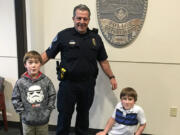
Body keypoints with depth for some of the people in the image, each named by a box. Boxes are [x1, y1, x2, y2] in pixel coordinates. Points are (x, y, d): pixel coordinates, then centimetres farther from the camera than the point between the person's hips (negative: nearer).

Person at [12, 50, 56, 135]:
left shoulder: (46, 81, -9)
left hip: (43, 119, 0)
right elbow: (15, 99, -3)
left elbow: (52, 96, -1)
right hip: (27, 120, 0)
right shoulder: (20, 82, -10)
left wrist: (48, 111, -4)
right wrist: (22, 113, -7)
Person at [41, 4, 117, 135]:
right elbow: (47, 54, -4)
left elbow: (103, 60, 11)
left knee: (84, 113, 19)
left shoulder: (95, 37, 4)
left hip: (88, 84, 3)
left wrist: (111, 77, 9)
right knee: (65, 115, 7)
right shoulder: (63, 35, -6)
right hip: (68, 83, -3)